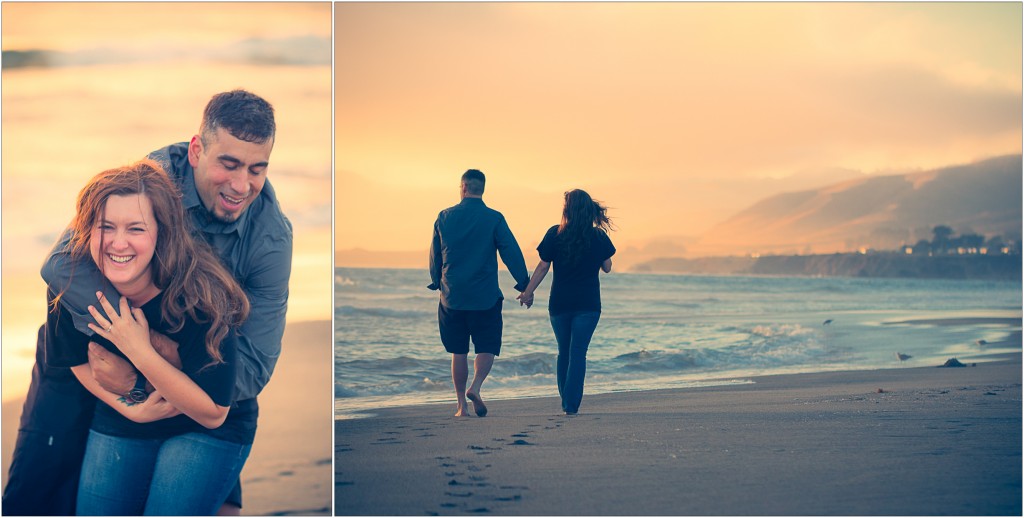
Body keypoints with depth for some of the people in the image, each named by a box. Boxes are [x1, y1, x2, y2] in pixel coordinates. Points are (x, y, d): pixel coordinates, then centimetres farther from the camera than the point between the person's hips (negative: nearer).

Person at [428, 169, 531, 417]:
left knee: (459, 352, 11)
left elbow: (435, 256, 11)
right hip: (485, 297, -2)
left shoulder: (444, 217, 2)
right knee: (487, 348, 9)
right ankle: (475, 387, -16)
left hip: (452, 296, 2)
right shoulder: (494, 219, -6)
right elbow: (512, 253, -8)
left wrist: (437, 283, 26)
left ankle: (461, 404, 12)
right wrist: (525, 285, 1)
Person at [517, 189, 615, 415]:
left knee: (564, 352, 15)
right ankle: (571, 405, -11)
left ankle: (565, 402, 19)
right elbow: (607, 268, 8)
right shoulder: (599, 236, -2)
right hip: (588, 304, 0)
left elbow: (543, 267, -4)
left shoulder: (555, 234, -6)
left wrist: (528, 292, 7)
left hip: (560, 302, 1)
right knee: (578, 354, -1)